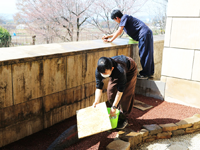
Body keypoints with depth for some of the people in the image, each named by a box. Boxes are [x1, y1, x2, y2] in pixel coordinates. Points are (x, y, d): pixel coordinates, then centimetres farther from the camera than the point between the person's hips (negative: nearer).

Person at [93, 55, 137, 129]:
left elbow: (120, 91, -38)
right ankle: (111, 115, 13)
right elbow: (99, 87, -23)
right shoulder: (98, 71, -32)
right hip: (115, 73, 5)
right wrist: (96, 101, -36)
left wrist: (114, 107, -35)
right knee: (110, 91, -5)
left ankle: (123, 118, 0)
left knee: (125, 94, -13)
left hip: (130, 70, -5)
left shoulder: (120, 70, -47)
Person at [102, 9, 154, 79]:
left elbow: (119, 31, -12)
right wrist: (108, 36, 33)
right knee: (148, 53, 13)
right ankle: (150, 72, 22)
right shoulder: (124, 19, 22)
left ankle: (145, 74, 1)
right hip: (147, 33, 10)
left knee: (144, 54, -5)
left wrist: (111, 40, -5)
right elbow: (119, 32, 33)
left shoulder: (124, 17, -7)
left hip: (144, 34, -10)